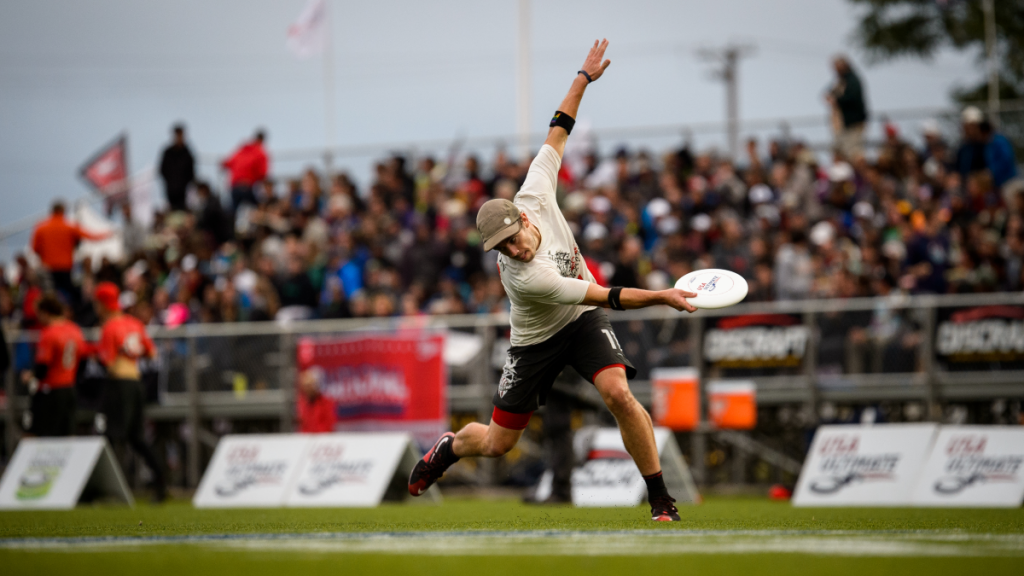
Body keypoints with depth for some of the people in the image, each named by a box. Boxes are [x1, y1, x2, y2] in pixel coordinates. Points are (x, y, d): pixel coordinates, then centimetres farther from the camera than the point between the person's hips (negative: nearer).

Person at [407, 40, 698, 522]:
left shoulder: (534, 195, -23)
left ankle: (661, 500, -17)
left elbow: (556, 134, -8)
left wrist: (584, 79, -7)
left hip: (583, 320, 4)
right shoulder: (525, 278, -36)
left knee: (618, 394, -23)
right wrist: (663, 296, -39)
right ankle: (447, 448, 43)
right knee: (496, 443, 7)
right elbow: (609, 298, -35)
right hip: (537, 342, -4)